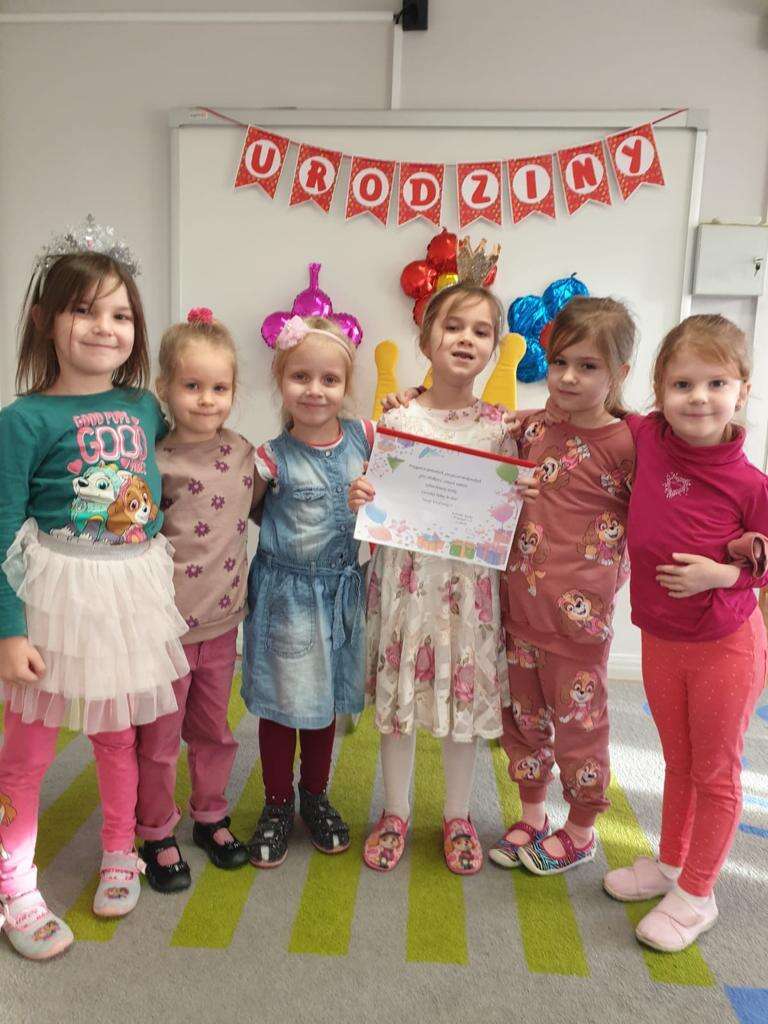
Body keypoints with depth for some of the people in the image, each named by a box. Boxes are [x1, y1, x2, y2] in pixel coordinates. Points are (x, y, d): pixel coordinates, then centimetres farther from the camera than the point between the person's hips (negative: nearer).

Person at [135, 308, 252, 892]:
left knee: (214, 729, 21)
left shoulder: (244, 452, 1)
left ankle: (211, 818, 42)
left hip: (223, 623, 5)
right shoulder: (159, 463, -15)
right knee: (159, 738, 12)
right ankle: (157, 835, 33)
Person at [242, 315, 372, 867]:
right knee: (281, 701, 10)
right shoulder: (273, 458, -13)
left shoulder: (364, 437, -6)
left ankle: (316, 796, 39)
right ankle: (278, 805, 31)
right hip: (285, 593, -3)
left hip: (340, 589, 3)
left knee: (326, 699, 18)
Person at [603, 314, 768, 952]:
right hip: (659, 639, 4)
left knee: (716, 772, 15)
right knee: (678, 763, 24)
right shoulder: (645, 438, -12)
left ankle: (696, 894, 34)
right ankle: (670, 863, 45)